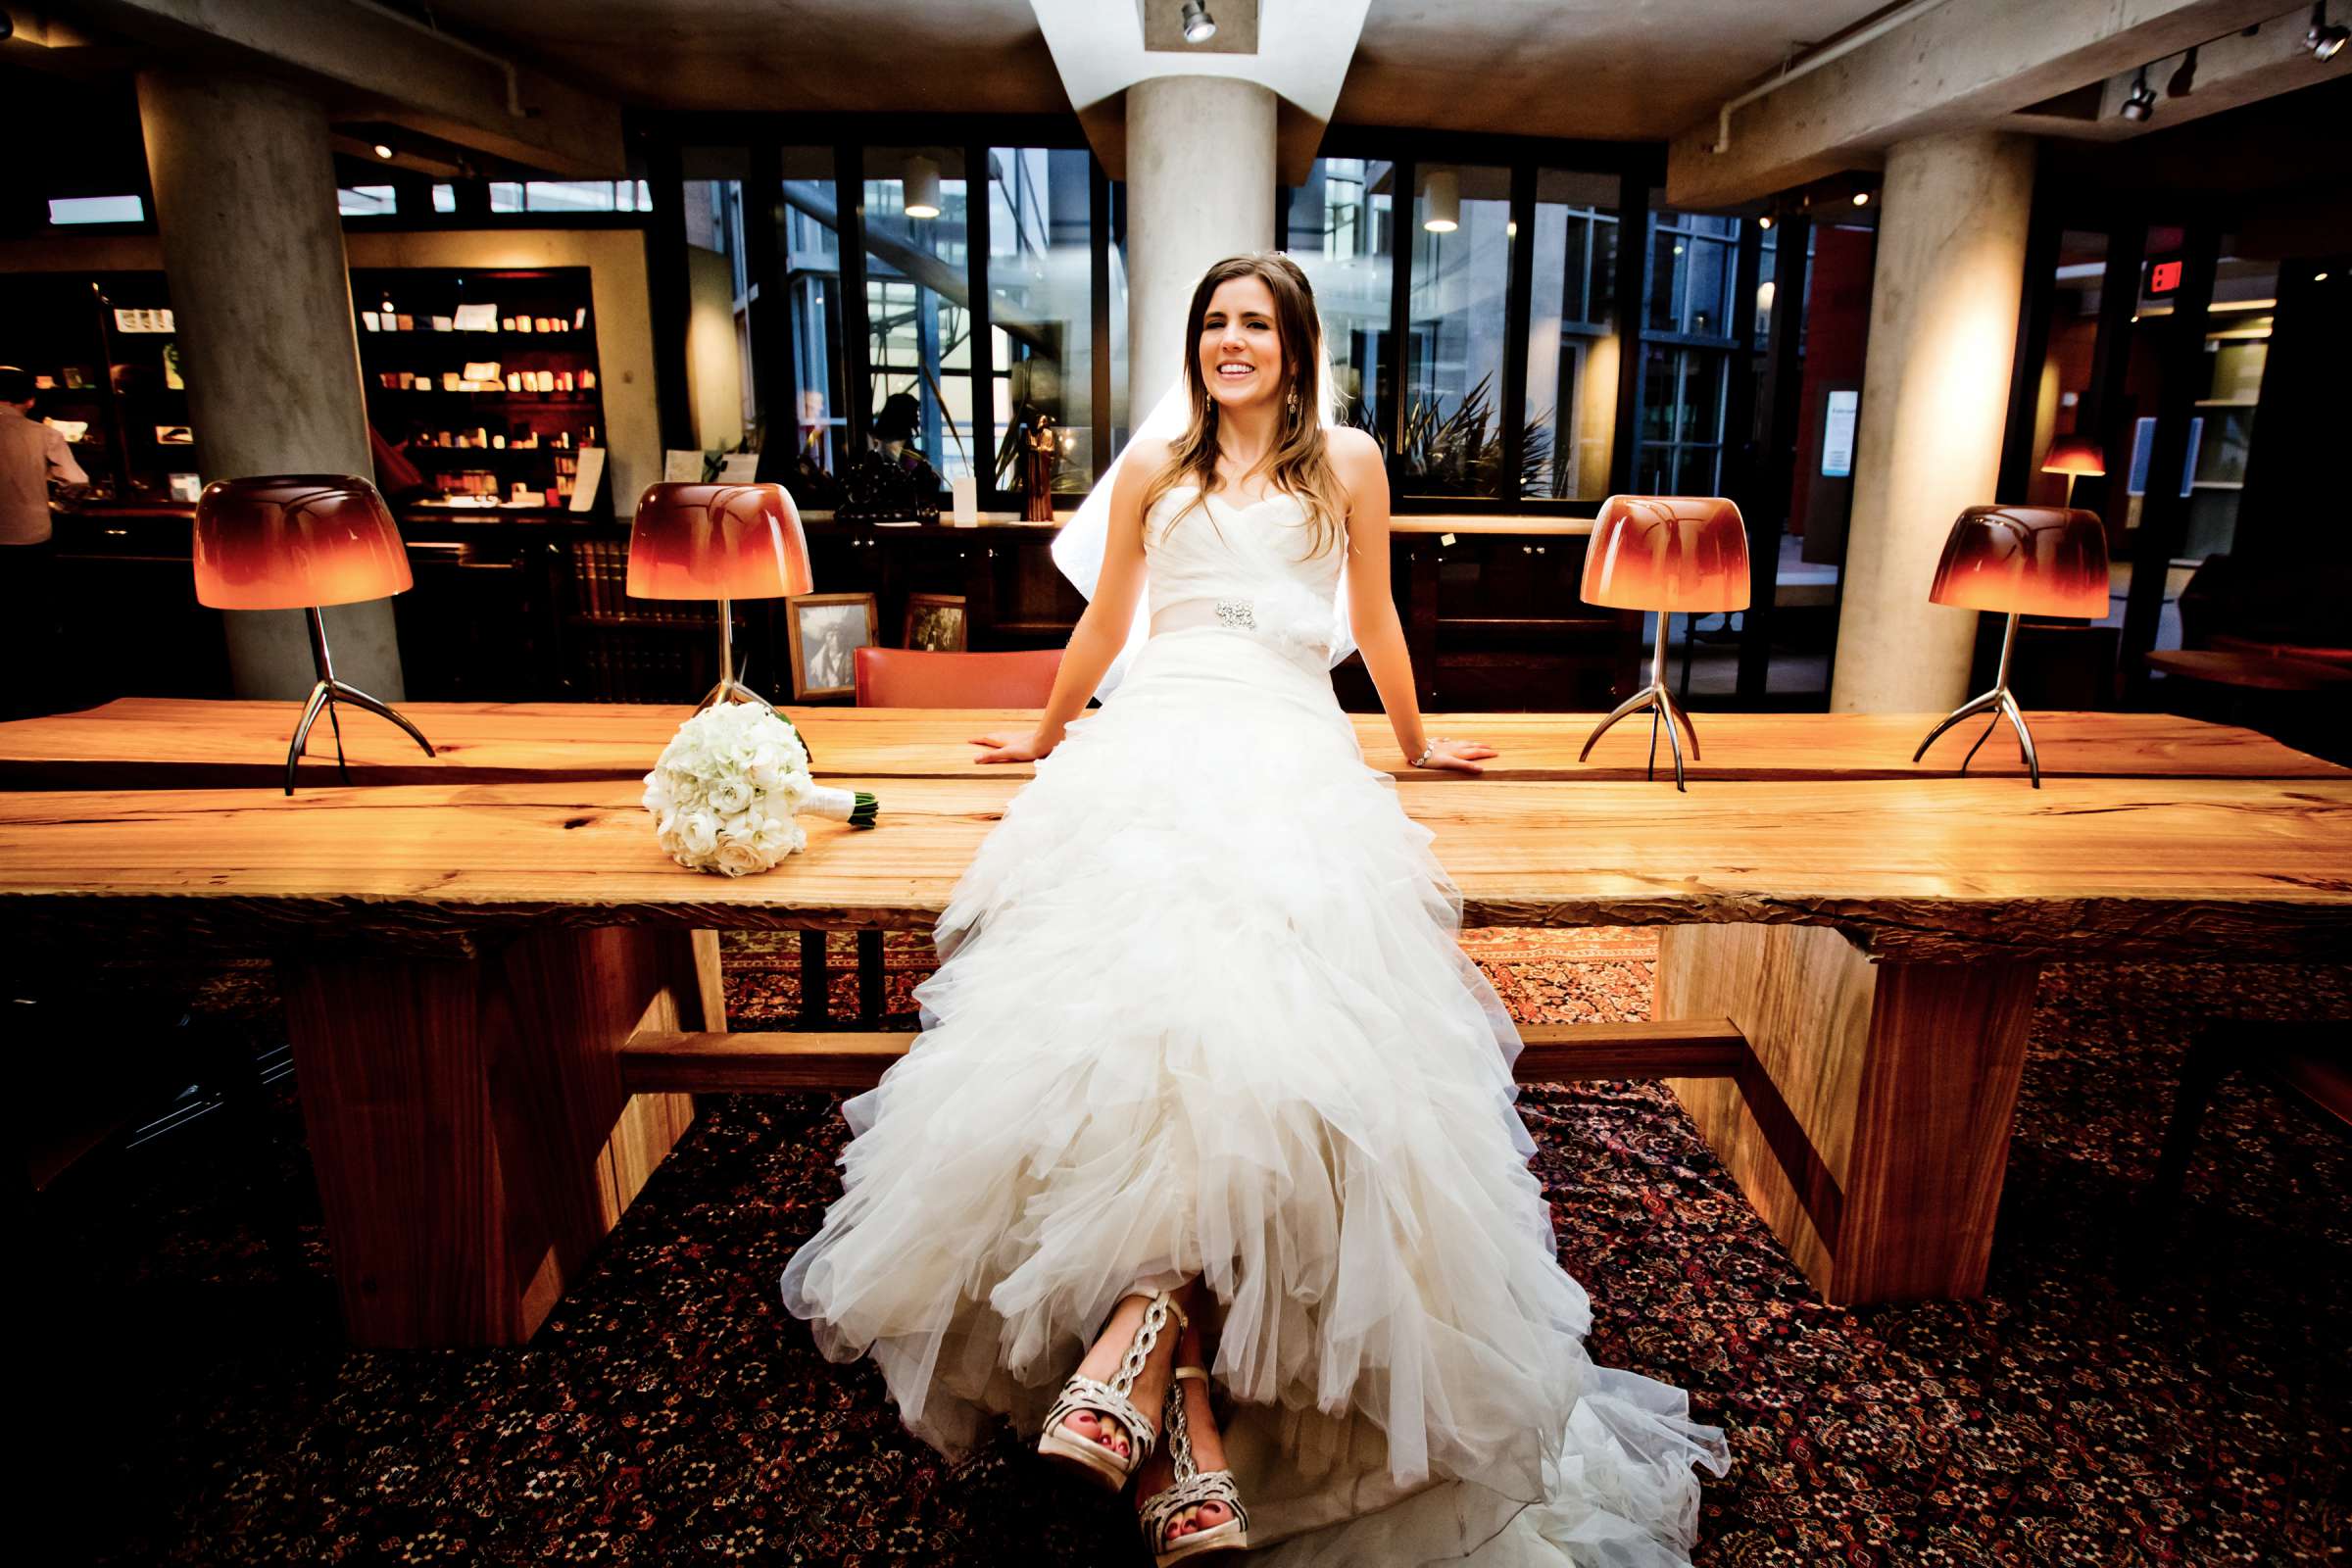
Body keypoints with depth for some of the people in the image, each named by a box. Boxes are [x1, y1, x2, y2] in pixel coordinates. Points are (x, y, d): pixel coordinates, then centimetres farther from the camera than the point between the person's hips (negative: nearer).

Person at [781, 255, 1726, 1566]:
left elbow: (1375, 621, 26)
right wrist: (1047, 734, 39)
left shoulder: (1348, 462, 18)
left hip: (1291, 745, 0)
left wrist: (1417, 744, 32)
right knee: (1146, 961, -30)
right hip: (1153, 735, 1)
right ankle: (1191, 1408, -29)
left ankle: (1146, 1338, -28)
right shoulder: (1152, 467, 23)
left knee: (1268, 997, -32)